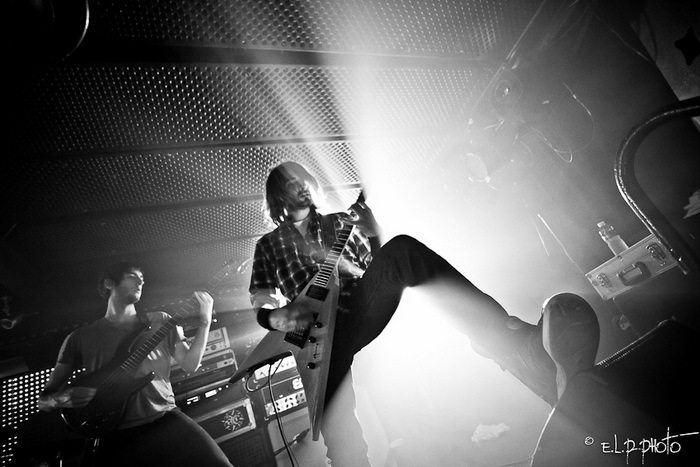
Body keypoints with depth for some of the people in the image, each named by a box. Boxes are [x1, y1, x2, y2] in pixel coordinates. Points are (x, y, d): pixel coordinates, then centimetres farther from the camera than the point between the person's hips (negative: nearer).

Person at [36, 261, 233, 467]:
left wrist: (205, 322, -6)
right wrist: (65, 398, -9)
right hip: (114, 438, 0)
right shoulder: (80, 337, 10)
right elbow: (44, 398, 13)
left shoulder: (161, 321, 11)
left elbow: (190, 364, 5)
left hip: (165, 420, 0)